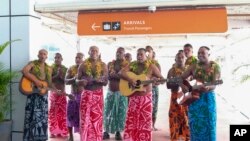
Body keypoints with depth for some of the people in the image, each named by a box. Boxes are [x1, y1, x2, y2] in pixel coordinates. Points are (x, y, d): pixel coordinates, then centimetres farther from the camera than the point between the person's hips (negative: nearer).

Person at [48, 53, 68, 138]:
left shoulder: (65, 69, 6)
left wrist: (61, 76, -13)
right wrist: (56, 75, -18)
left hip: (62, 93, 1)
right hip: (53, 92, -1)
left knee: (62, 112, 1)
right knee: (52, 112, -1)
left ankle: (62, 131, 8)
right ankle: (53, 132, 6)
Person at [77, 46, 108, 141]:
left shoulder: (103, 65, 2)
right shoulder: (83, 65, 1)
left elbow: (106, 82, 1)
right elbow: (77, 80, 4)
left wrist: (99, 80, -20)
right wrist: (82, 81, -18)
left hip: (98, 94, 1)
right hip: (86, 94, 0)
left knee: (97, 119, 4)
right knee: (85, 118, -3)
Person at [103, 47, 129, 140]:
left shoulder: (127, 65, 0)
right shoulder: (110, 64, 10)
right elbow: (107, 75, 3)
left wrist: (114, 75, -17)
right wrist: (120, 75, -12)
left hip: (121, 92, -3)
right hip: (110, 91, 3)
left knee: (121, 112, 1)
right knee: (108, 111, 3)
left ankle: (118, 132, 12)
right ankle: (106, 132, 12)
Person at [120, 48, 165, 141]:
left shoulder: (151, 67, -3)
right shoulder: (132, 65, 3)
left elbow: (162, 78, -2)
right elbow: (121, 72, -6)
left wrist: (157, 80, -25)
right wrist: (130, 79, -22)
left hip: (146, 97, -1)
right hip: (133, 96, 2)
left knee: (145, 120, 3)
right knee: (131, 119, 4)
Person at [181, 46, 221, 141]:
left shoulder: (215, 66, -2)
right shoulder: (194, 66, 5)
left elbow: (214, 84, -13)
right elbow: (181, 78, 6)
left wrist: (207, 88, -34)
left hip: (208, 98, -2)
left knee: (208, 124, 3)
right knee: (195, 124, 7)